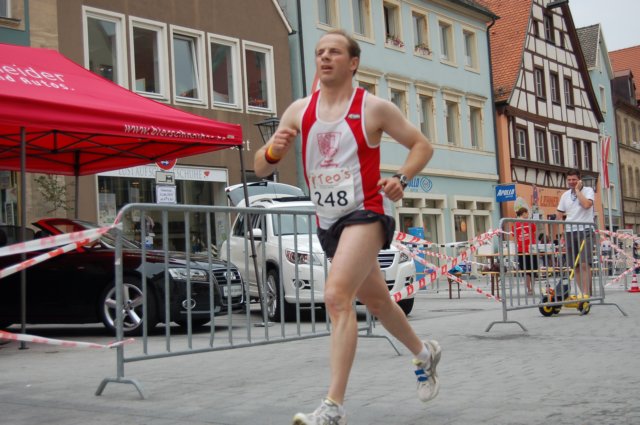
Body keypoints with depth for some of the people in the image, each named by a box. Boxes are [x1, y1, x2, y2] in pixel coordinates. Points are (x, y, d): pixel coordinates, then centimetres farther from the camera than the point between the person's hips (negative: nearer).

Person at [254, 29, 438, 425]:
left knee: (337, 296, -25)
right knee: (376, 300, 21)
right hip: (327, 222, 6)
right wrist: (273, 150, -17)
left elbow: (422, 145, 4)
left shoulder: (374, 108, -6)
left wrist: (401, 179, -14)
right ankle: (425, 353, 48)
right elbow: (261, 168, 6)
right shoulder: (299, 110, 6)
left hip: (365, 214, -6)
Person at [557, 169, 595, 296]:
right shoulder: (565, 195, 15)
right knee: (575, 266, 4)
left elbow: (587, 204, -19)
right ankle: (584, 293, 11)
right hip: (569, 232, 5)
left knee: (584, 264, -16)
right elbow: (561, 215, 19)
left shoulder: (588, 191, 1)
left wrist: (577, 190, -8)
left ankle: (586, 293, -17)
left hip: (585, 230, -5)